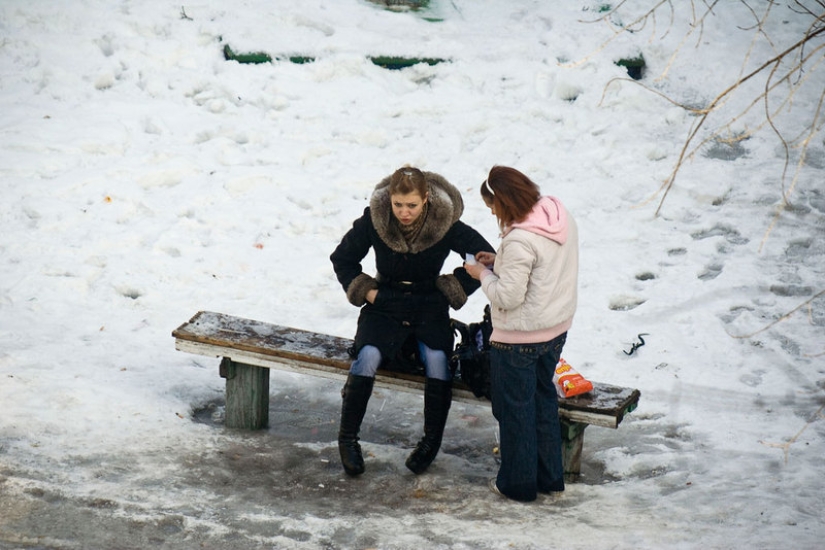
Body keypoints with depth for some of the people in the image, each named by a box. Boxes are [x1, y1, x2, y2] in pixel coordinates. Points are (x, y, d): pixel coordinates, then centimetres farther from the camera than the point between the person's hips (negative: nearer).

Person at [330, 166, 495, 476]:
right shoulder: (373, 220, -8)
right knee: (368, 356, -27)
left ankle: (432, 440, -8)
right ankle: (347, 438, -11)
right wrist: (364, 291, -3)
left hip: (430, 308, 0)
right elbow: (342, 258, 7)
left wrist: (452, 290, -4)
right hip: (385, 306, 1)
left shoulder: (446, 224, -12)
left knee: (437, 358, -28)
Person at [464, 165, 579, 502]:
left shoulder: (520, 241, -28)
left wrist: (484, 274, -7)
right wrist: (500, 263, 6)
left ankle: (517, 484, 22)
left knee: (515, 408, 8)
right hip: (556, 329, 9)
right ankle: (550, 477, 32)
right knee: (543, 398, 22)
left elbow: (508, 297, -25)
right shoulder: (561, 217, -1)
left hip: (519, 338, -9)